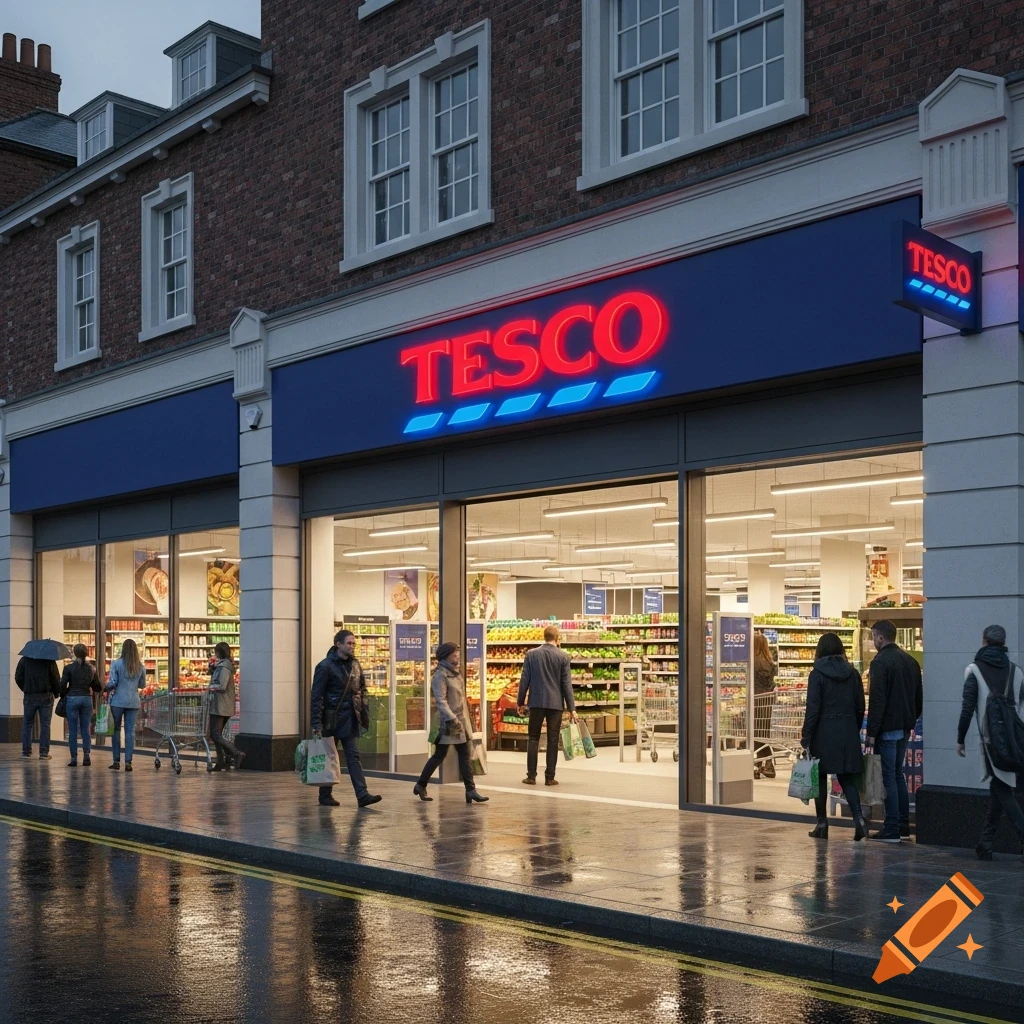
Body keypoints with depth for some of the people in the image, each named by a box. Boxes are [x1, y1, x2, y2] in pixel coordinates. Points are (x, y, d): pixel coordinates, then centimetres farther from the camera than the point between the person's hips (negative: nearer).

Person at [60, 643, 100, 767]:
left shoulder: (69, 667, -6)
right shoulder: (91, 669, 5)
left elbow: (63, 685, -7)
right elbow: (97, 687, 10)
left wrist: (63, 695, 11)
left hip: (72, 699, -3)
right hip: (87, 699, 3)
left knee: (73, 730, 3)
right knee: (85, 729, 9)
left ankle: (74, 758, 2)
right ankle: (86, 754, -6)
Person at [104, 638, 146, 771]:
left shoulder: (116, 663, -7)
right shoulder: (140, 666, 4)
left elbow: (112, 683, -9)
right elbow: (142, 685, 12)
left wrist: (105, 688, 11)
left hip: (118, 700, -2)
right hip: (133, 701, 2)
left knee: (116, 730, 9)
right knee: (130, 731, 4)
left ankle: (116, 761, 8)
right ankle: (128, 762, 1)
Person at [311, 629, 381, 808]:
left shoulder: (355, 665, 9)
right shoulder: (326, 666, -10)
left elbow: (362, 691, 17)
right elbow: (317, 697, -12)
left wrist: (363, 713, 7)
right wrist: (316, 725, -16)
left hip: (349, 719, 5)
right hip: (331, 718, -5)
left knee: (353, 757, 0)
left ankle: (362, 795, -6)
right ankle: (325, 795, 16)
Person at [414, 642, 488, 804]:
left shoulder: (455, 673, 14)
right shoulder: (440, 675, -12)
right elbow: (441, 701, -20)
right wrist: (452, 719, -27)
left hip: (461, 722, 8)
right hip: (448, 723, -8)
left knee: (465, 756, 3)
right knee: (439, 755, 1)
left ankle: (471, 791, 2)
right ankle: (421, 786, 16)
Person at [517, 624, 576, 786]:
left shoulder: (531, 654, 1)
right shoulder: (563, 657, -3)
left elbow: (524, 680, 1)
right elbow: (567, 684, -3)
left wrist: (521, 702, 10)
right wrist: (571, 708, 1)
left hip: (536, 702, 1)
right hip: (556, 703, -1)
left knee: (533, 738, 8)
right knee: (553, 740, 4)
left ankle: (531, 776, 4)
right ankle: (549, 777, 4)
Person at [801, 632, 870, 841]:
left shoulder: (817, 674, -9)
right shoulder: (852, 673, 4)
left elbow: (813, 709, -12)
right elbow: (860, 707, 7)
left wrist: (805, 738, -8)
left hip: (824, 734, -4)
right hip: (848, 734, 4)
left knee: (820, 778, 9)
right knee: (847, 778, 10)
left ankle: (822, 824, 13)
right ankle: (858, 817, -8)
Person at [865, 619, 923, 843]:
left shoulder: (881, 661, -14)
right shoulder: (910, 660, 12)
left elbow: (877, 700, -19)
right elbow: (919, 696, 17)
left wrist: (872, 731, -16)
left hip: (887, 728, -8)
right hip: (905, 727, 8)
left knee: (888, 776, -4)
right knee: (898, 773, 17)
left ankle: (891, 829, -3)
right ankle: (903, 825, 19)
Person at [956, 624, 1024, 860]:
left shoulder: (975, 670, -2)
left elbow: (967, 708, -6)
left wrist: (960, 739, 1)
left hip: (991, 740, -4)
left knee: (1003, 790, -2)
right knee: (999, 789, 14)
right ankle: (986, 842, 17)